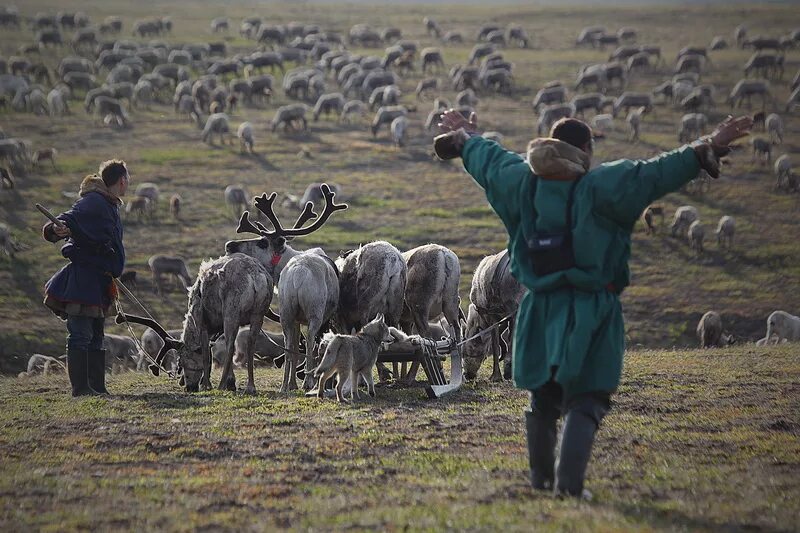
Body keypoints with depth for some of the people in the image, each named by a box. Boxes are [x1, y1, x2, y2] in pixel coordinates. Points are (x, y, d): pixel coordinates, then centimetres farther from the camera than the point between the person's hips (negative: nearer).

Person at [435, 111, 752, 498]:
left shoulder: (524, 183, 3)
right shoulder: (598, 186, -13)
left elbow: (489, 162, 22)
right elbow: (656, 175, -20)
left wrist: (466, 140, 42)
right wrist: (707, 149, -19)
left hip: (541, 312, 5)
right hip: (591, 313, -5)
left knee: (543, 399, 19)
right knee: (584, 401, -3)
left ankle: (541, 477, 28)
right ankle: (568, 481, -16)